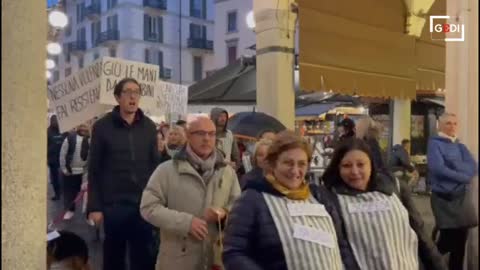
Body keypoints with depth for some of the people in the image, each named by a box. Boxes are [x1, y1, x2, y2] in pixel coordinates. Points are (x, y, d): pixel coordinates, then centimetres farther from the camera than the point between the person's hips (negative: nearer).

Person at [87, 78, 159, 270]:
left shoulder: (149, 126, 6)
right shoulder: (102, 127, -2)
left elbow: (155, 164, 8)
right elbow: (94, 170, -2)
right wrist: (94, 207, -6)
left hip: (143, 204, 2)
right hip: (113, 204, -2)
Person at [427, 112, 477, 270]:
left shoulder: (461, 146, 14)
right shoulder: (434, 143, -5)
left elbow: (473, 168, 0)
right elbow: (438, 168, -18)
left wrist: (454, 164, -17)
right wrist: (463, 177, -11)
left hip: (462, 197, 6)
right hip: (443, 198, -6)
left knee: (460, 240, 9)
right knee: (449, 240, -8)